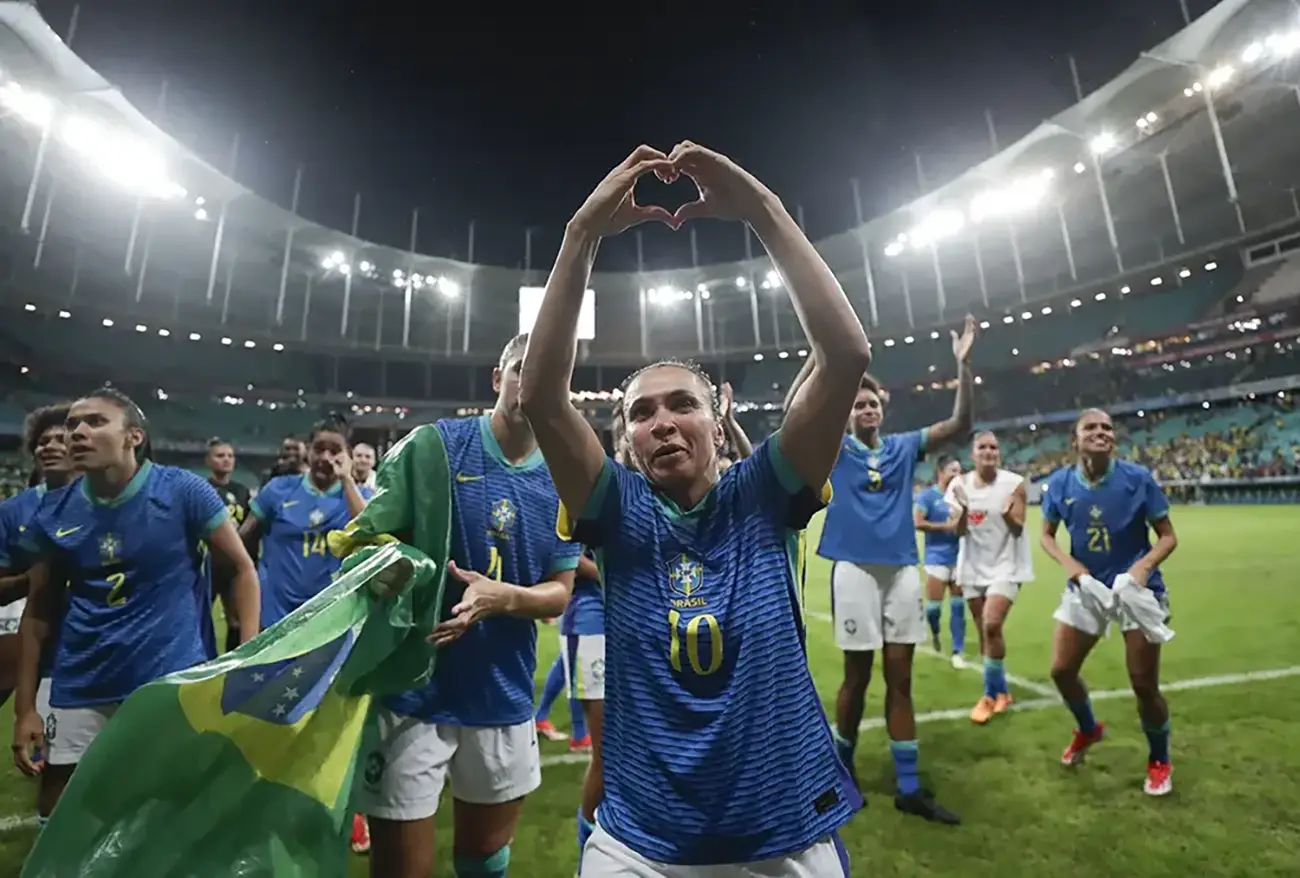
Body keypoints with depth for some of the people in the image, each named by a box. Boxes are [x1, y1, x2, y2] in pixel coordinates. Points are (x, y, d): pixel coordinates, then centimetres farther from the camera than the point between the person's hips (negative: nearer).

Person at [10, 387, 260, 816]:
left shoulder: (183, 491, -11)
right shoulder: (54, 511, 2)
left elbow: (242, 567, -6)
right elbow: (39, 611, 10)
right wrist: (24, 708, 7)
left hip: (174, 681, -4)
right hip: (81, 692, 4)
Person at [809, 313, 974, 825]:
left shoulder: (904, 446, 9)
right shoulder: (836, 448, 1)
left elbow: (959, 424, 1)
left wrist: (963, 365, -8)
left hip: (903, 569, 4)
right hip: (855, 569, -3)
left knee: (900, 678, 10)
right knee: (857, 677, 6)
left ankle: (908, 788, 22)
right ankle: (842, 766, 30)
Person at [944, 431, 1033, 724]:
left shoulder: (1014, 483, -9)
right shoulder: (960, 484, -2)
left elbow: (1018, 529, -9)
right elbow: (959, 531, -3)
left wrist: (1006, 513, -30)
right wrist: (963, 508, -22)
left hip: (1006, 564, -3)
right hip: (974, 566, 3)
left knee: (992, 626, -16)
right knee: (984, 631, 10)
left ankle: (990, 694, 3)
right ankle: (1000, 691, 28)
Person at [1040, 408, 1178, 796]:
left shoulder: (1137, 478, -14)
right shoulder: (1060, 483, -9)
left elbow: (1168, 536, -7)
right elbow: (1047, 536, 3)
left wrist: (1143, 566, -25)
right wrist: (1070, 564, -15)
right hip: (1086, 588, 3)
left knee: (1144, 684, 4)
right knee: (1061, 670, 6)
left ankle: (1159, 761, 33)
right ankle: (1088, 730, 38)